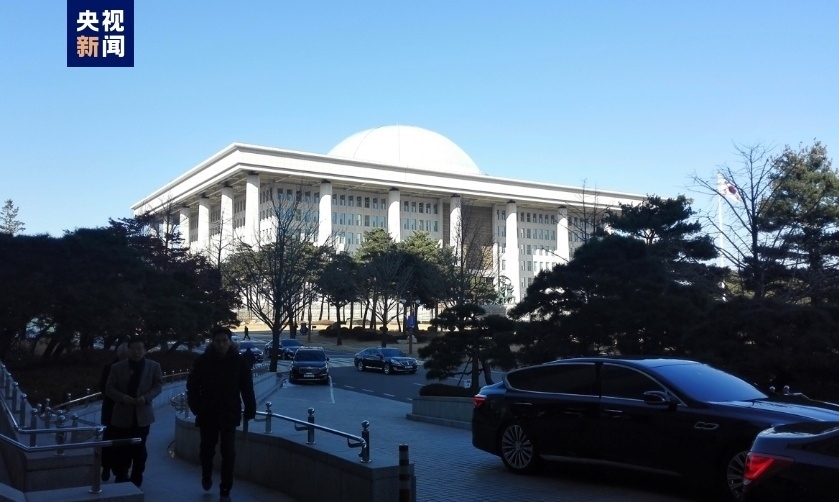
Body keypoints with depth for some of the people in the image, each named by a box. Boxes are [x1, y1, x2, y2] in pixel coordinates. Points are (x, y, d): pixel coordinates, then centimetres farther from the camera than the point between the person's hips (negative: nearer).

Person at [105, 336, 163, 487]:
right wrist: (122, 397, -20)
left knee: (139, 450, 10)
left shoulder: (153, 366, 0)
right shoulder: (117, 367, -2)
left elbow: (158, 386, 2)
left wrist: (146, 397, -16)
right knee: (120, 449, 3)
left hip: (142, 415, 1)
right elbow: (109, 389, -1)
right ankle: (120, 478, 19)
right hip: (122, 415, 0)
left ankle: (136, 480, 22)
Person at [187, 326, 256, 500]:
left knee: (228, 453, 1)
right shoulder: (202, 361, -6)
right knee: (207, 449, 16)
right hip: (208, 414, 1)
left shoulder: (239, 361, -7)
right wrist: (196, 408, -7)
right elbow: (192, 386, 0)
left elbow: (247, 388, -5)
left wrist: (249, 410, -8)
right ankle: (206, 477, 44)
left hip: (229, 414, -1)